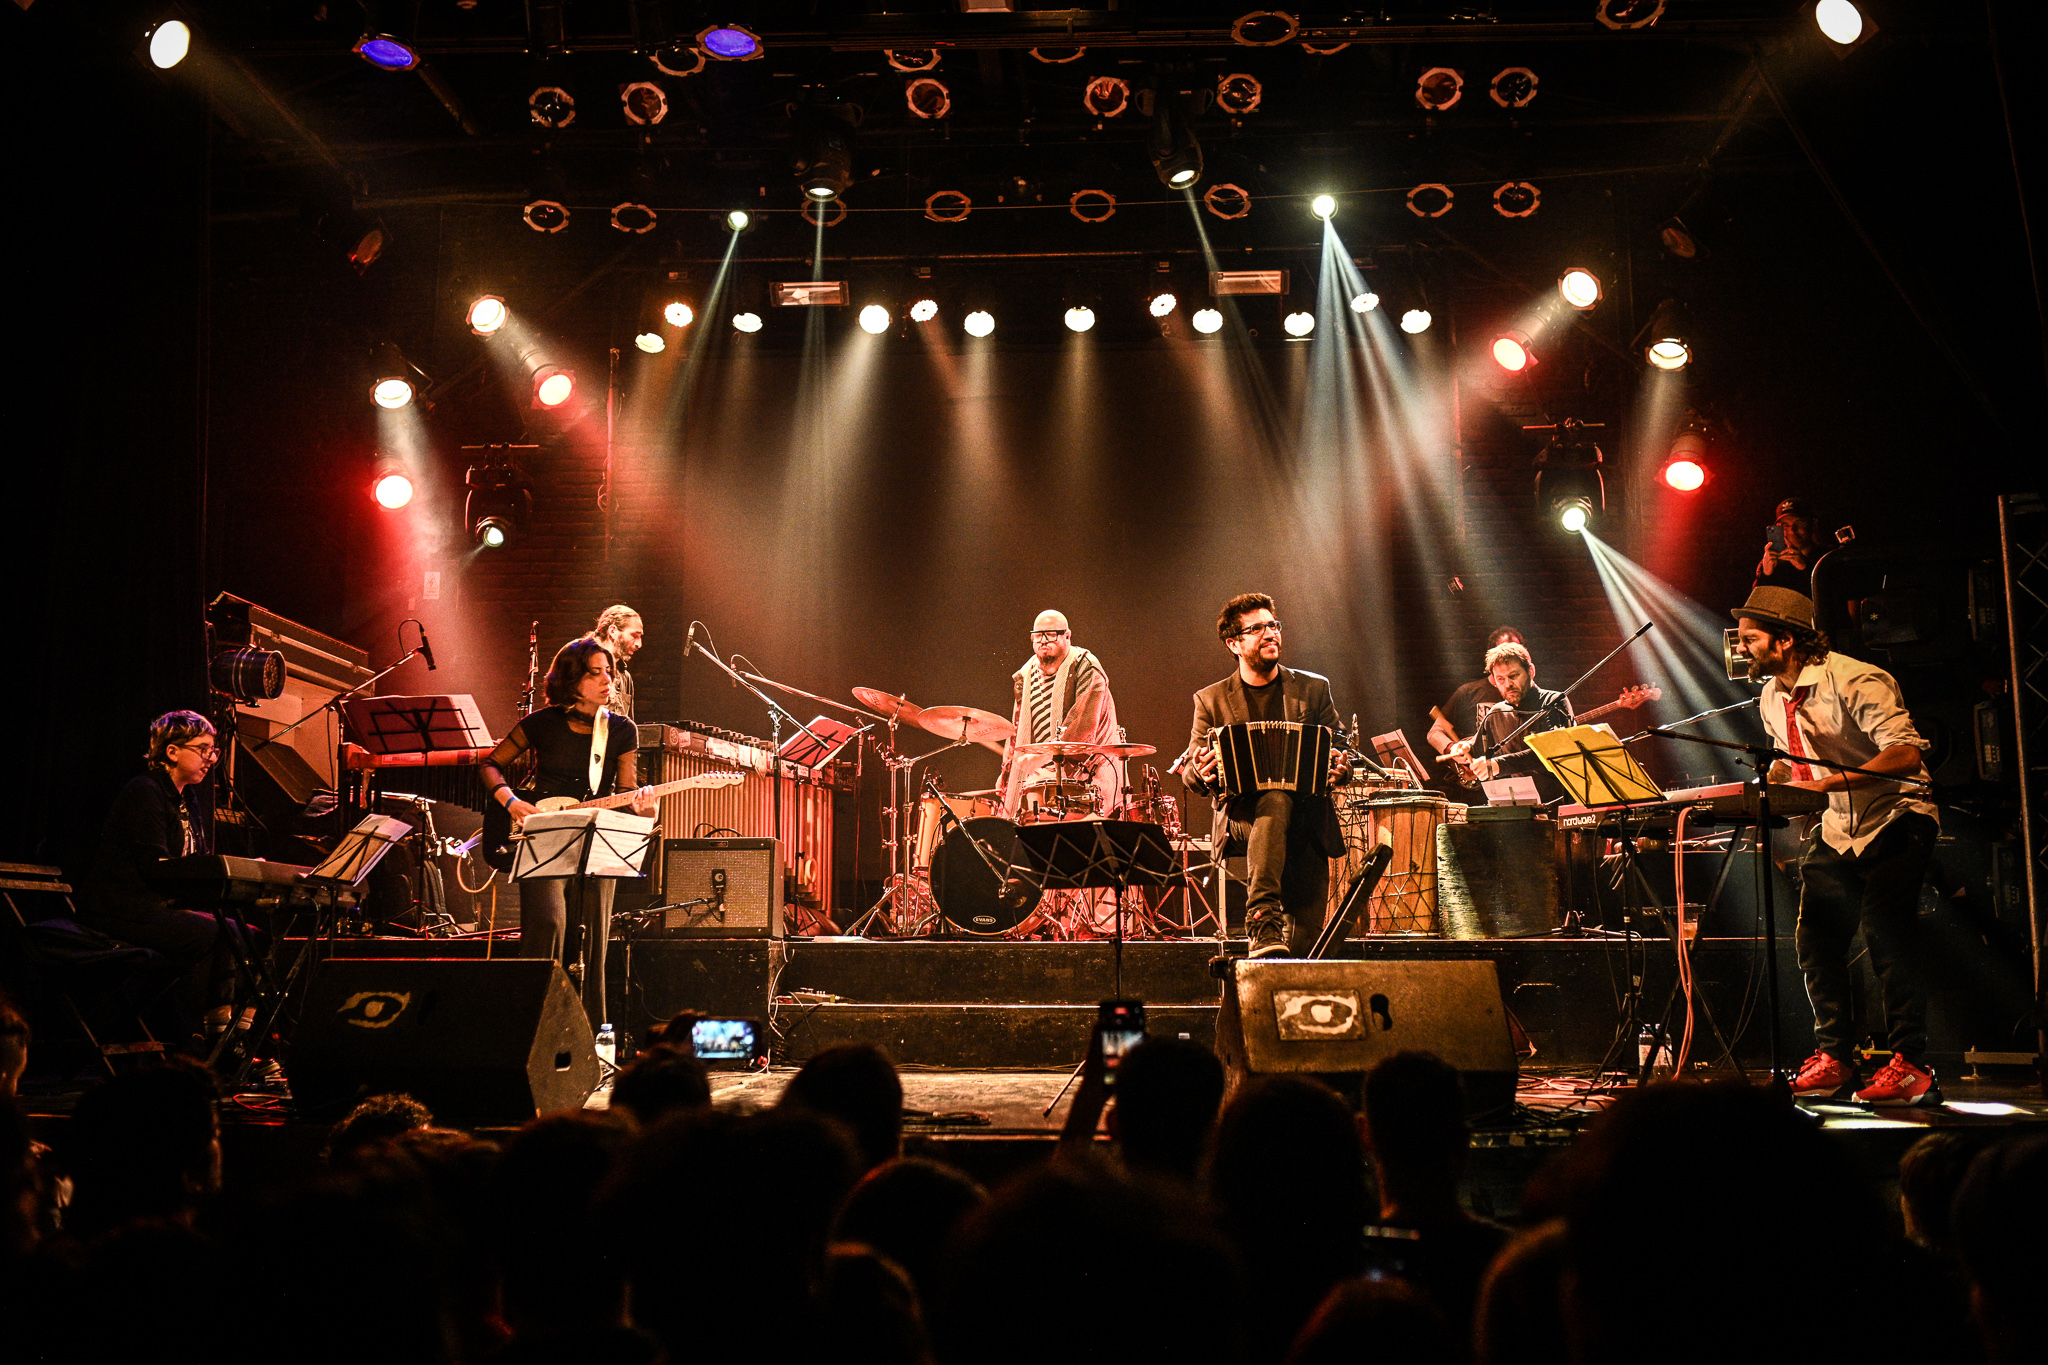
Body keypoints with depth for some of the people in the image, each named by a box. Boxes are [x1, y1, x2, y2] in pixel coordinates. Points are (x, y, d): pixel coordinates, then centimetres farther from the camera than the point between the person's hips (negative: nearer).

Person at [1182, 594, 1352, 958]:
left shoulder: (1313, 688, 13)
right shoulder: (1211, 700, 9)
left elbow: (1340, 753, 15)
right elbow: (1189, 772, 9)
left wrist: (1341, 769, -11)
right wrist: (1201, 773, -17)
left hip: (1307, 816, 2)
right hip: (1242, 812, -2)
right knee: (1275, 800, -38)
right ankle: (1264, 921, -46)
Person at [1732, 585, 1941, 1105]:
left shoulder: (1854, 681, -21)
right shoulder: (1772, 698, 6)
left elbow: (1906, 754, -29)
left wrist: (1829, 783, -36)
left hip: (1896, 818, -8)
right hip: (1839, 827, 8)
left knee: (1885, 935, -15)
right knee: (1814, 938, 1)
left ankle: (1910, 1066, -7)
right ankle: (1833, 1057, 12)